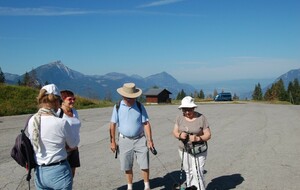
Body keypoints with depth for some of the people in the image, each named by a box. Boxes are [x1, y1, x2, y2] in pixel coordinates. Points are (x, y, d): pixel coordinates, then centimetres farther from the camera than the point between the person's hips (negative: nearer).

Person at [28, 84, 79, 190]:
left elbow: (34, 143, 7)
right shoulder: (62, 123, -21)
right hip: (59, 172, -5)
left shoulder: (32, 121, -7)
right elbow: (74, 144, -4)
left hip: (39, 172, 5)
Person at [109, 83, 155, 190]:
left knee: (144, 165, 4)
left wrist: (150, 140, -8)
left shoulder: (140, 106, -4)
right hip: (124, 140, 0)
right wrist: (112, 142, -2)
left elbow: (146, 123, -4)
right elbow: (112, 125, -2)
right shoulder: (117, 107, -5)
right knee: (127, 167, 11)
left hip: (140, 139, 0)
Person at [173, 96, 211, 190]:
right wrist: (180, 135, -18)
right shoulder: (180, 118, 0)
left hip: (198, 151, -4)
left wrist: (198, 138, -27)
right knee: (188, 172, 16)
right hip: (184, 150, 4)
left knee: (198, 173, -8)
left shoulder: (201, 118, -10)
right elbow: (175, 132, 4)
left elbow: (208, 135, -8)